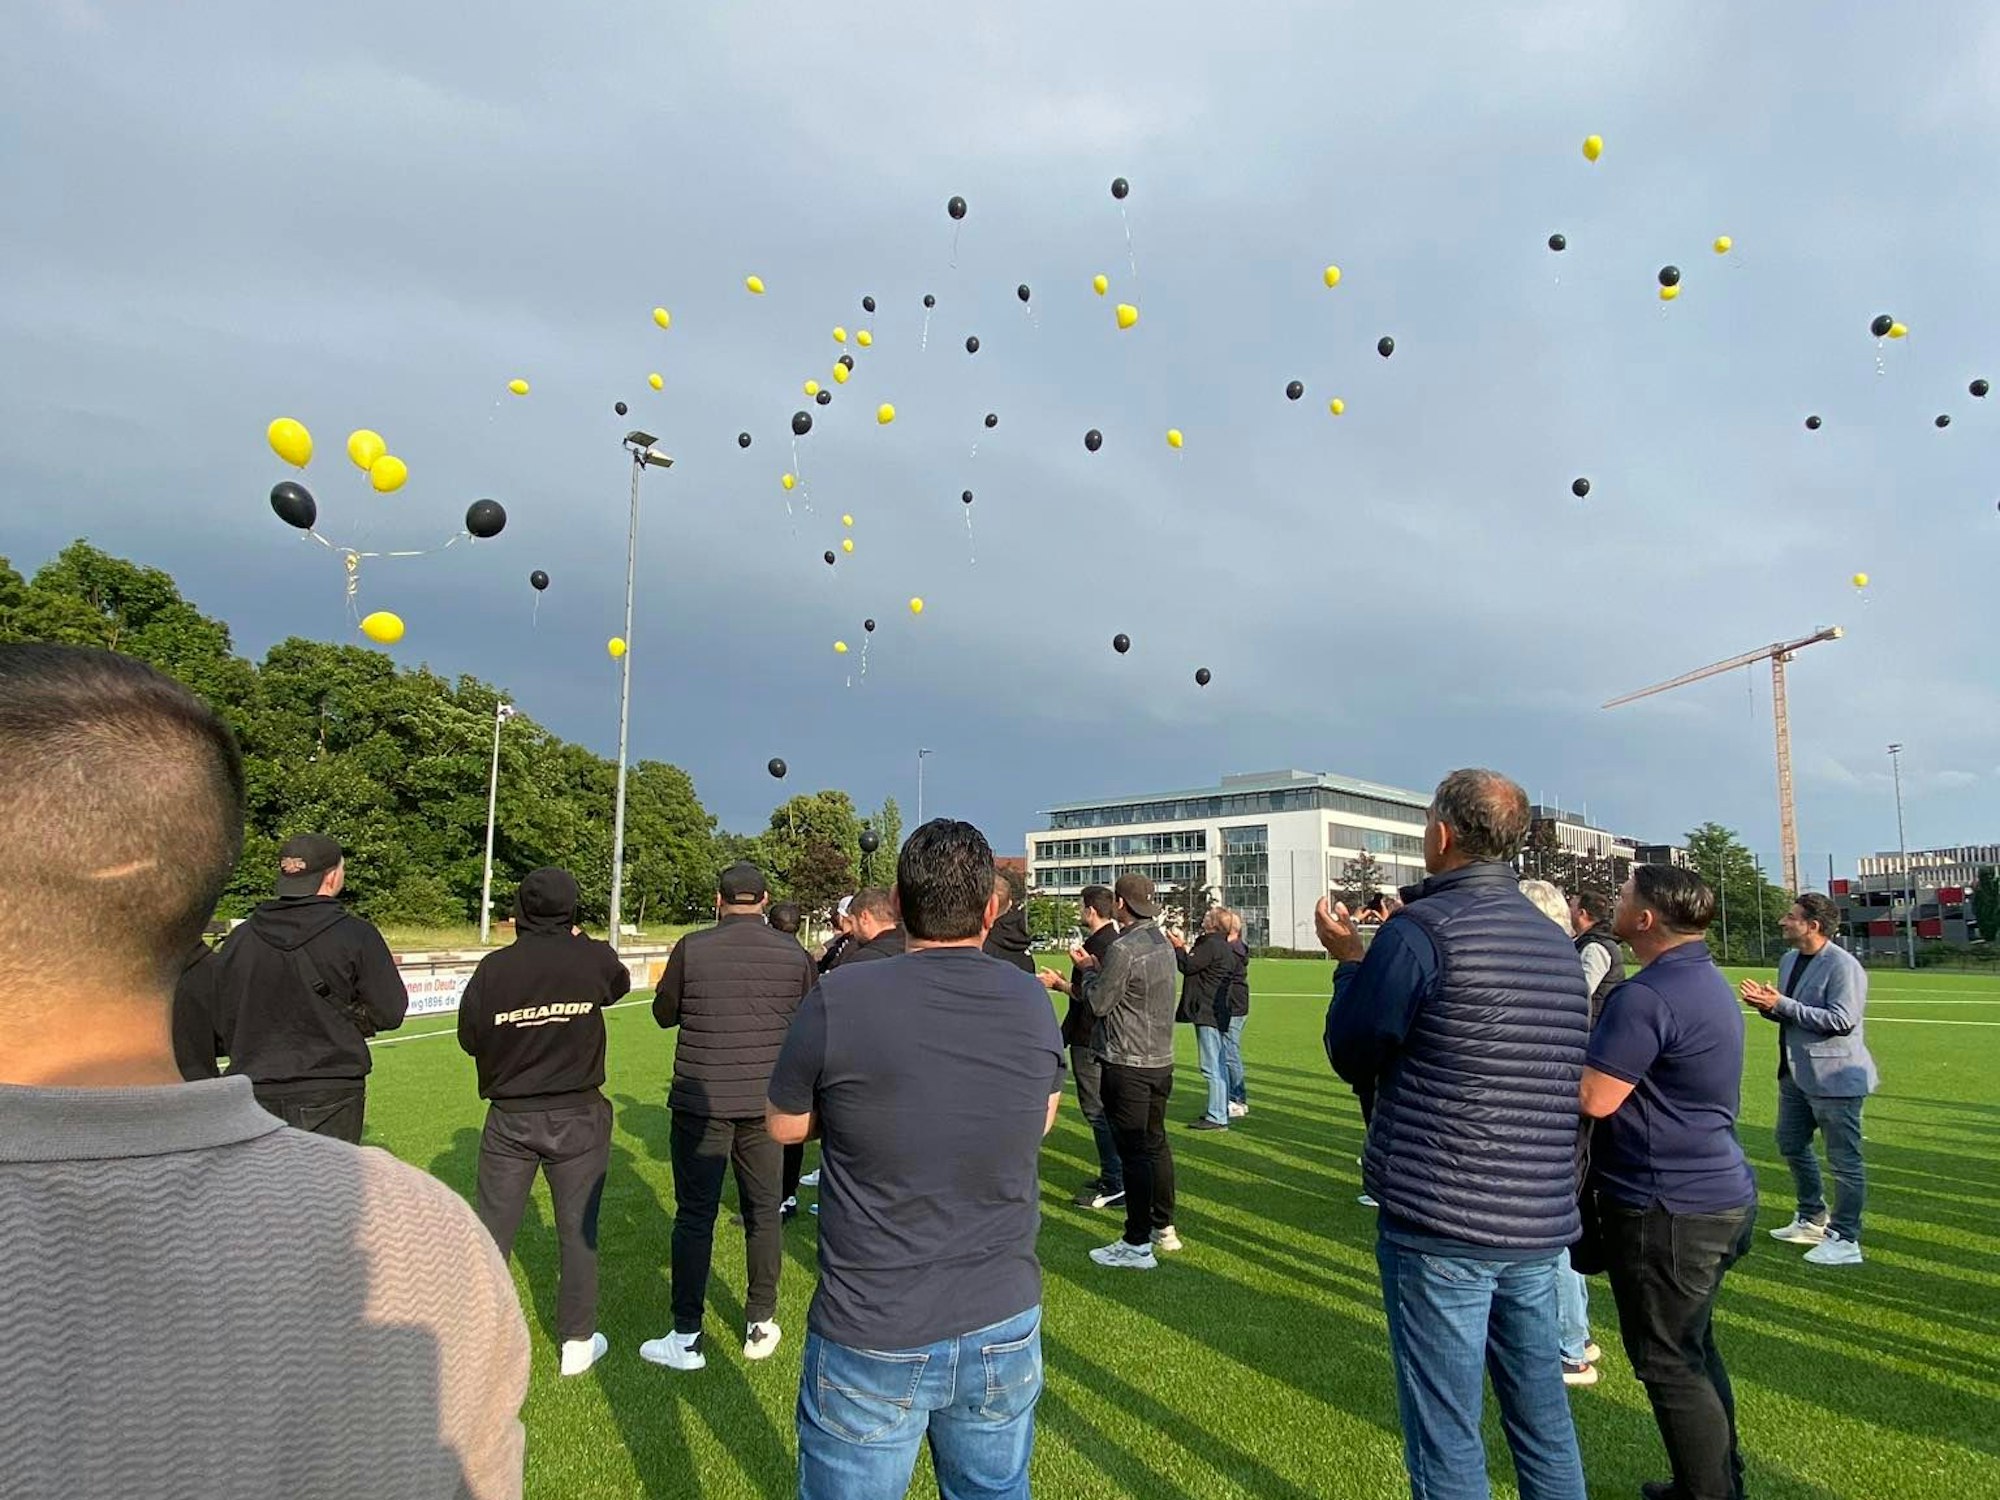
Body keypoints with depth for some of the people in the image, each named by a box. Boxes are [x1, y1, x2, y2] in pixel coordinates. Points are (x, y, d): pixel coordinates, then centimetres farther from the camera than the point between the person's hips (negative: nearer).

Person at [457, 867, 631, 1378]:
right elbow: (620, 985, 12)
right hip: (577, 1117, -1)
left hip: (509, 1119, 1)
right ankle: (577, 1343, 21)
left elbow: (469, 1038, 0)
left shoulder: (494, 967, -9)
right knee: (578, 1230, 10)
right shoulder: (592, 959, -11)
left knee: (493, 1230, 14)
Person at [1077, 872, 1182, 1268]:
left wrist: (1088, 969, 5)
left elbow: (1098, 1003, -12)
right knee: (1156, 1143, 19)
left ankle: (1137, 1244, 4)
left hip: (1127, 1065, -9)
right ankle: (1164, 1227, 30)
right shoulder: (1163, 944, 8)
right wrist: (1099, 967, 12)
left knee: (1134, 1151, -3)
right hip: (1161, 1060, 9)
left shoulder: (1123, 949, -19)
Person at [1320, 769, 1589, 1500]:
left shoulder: (1419, 930, -15)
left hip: (1438, 1222, -7)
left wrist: (1350, 960, 8)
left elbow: (1353, 1055, -7)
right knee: (1543, 1419, 19)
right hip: (1540, 1220, 8)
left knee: (1445, 1439, 4)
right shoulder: (1557, 942, 9)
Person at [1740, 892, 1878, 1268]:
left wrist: (1782, 1004, -27)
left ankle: (1845, 1240, 12)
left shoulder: (1843, 965, -18)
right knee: (1791, 1145, 20)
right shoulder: (1789, 960, 9)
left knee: (1844, 1160, 2)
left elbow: (1842, 1020, -26)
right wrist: (1765, 1004, -4)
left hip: (1834, 1077, -10)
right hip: (1797, 1073, 10)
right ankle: (1812, 1219, 36)